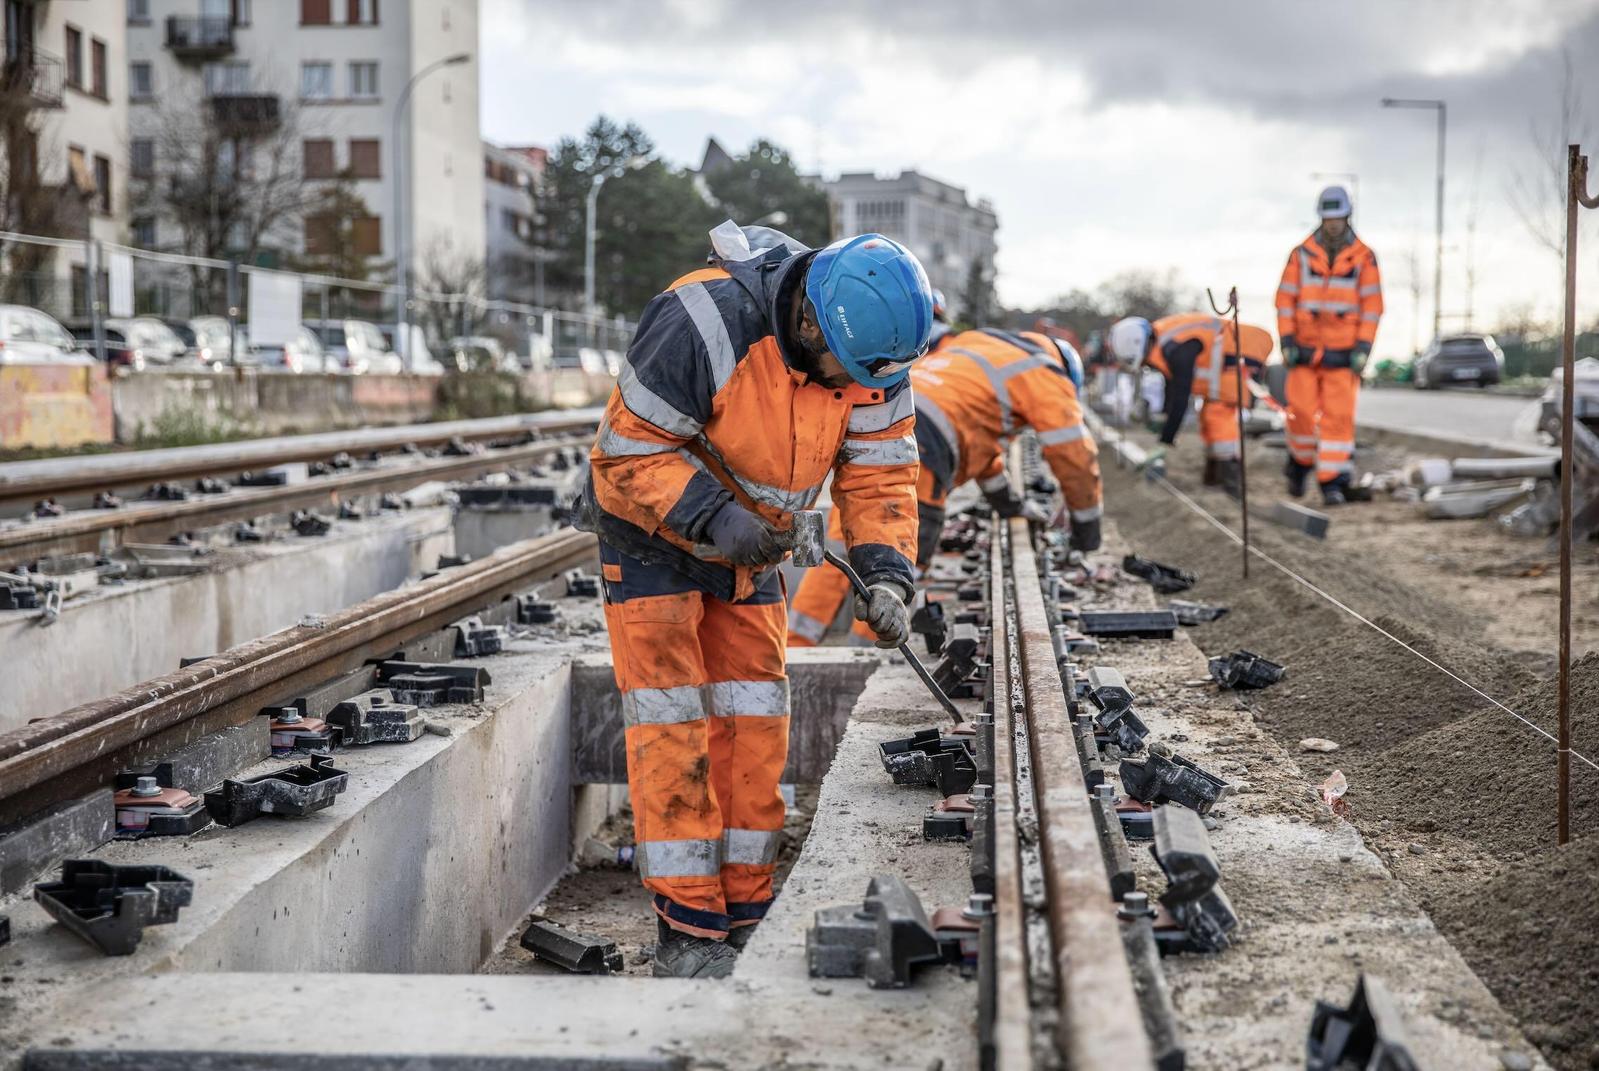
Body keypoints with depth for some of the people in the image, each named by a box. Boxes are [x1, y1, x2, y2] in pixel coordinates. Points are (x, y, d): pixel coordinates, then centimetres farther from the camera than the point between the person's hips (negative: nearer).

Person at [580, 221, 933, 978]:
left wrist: (886, 575, -24)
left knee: (754, 722, 5)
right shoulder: (703, 324, -33)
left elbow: (880, 474, -9)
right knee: (670, 724, -9)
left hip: (750, 542, 6)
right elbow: (629, 449, -26)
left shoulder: (872, 351, -15)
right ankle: (687, 932, -5)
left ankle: (743, 914, 15)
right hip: (652, 528, -5)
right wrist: (711, 517, -38)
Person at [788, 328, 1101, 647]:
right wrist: (1086, 522, 27)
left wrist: (1008, 501, 51)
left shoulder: (972, 343, 35)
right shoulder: (1044, 376, 12)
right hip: (914, 452, -8)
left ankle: (795, 646, 8)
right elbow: (1072, 451, 13)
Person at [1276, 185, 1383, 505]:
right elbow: (1285, 299, 1)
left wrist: (1363, 349, -10)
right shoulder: (1301, 254, 0)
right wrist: (1287, 343, -6)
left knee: (1338, 416, -7)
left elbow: (1372, 305, -2)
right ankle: (1299, 464, 25)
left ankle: (1333, 483, -4)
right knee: (1301, 412, -2)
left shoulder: (1364, 257, -1)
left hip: (1343, 353, -1)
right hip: (1305, 349, 1)